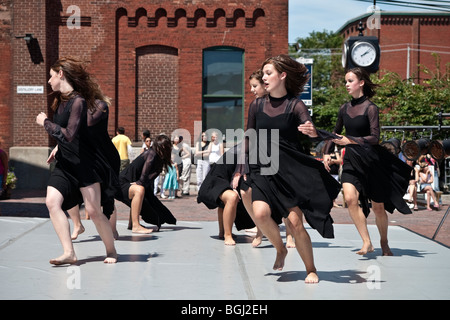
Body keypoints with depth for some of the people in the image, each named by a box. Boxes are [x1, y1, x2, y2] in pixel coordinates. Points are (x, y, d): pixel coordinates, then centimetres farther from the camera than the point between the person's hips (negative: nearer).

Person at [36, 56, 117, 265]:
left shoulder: (78, 101, -17)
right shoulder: (60, 100, 10)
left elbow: (69, 135, -26)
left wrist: (45, 122, -16)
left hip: (84, 164, -8)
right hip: (64, 163, 8)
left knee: (93, 210, -6)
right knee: (52, 201, -12)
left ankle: (111, 251, 16)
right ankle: (69, 253, -11)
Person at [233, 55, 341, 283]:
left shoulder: (295, 105, -3)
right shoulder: (257, 105, 7)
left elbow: (312, 131, -16)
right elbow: (249, 140, 12)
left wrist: (313, 132, -41)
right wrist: (240, 171, 7)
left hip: (292, 172, -2)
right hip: (263, 170, 2)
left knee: (295, 222, -8)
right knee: (260, 213, -21)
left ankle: (311, 269, 14)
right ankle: (280, 249, 10)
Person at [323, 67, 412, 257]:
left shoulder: (370, 108, -9)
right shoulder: (345, 108, 7)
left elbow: (374, 138, -15)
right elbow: (336, 132, 21)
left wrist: (349, 140, -22)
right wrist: (327, 153, 12)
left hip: (371, 161, -4)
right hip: (351, 160, 4)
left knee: (378, 206, 6)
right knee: (350, 198, -21)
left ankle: (384, 242, 30)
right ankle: (367, 242, -14)